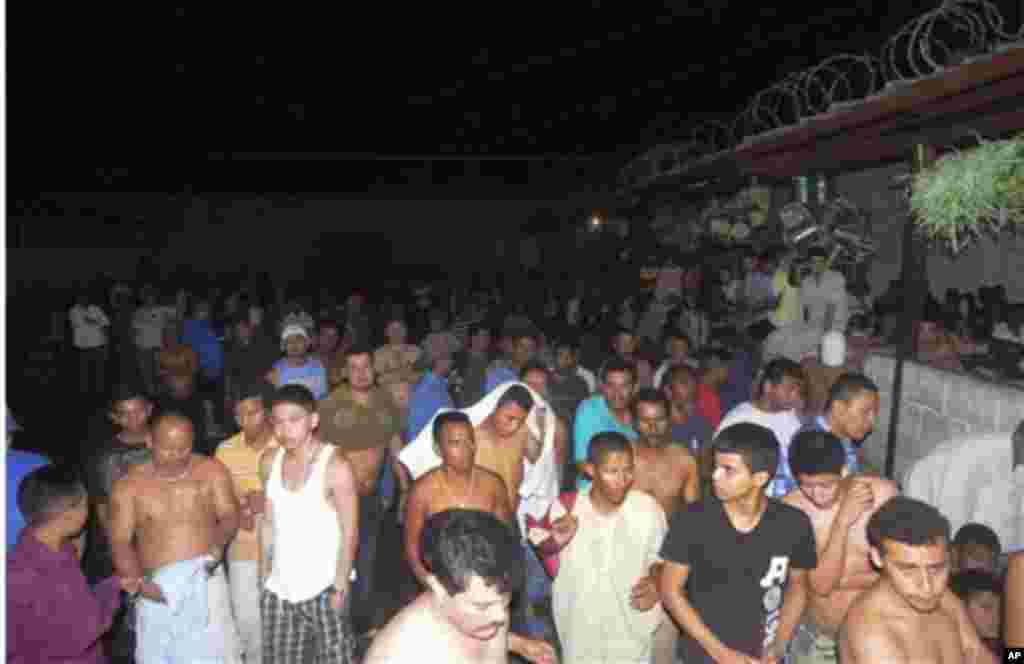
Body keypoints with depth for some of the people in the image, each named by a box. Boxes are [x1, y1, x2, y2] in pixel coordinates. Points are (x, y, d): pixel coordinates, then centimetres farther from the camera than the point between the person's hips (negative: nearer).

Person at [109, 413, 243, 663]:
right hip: (158, 588, 0)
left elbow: (229, 515, 2)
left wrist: (219, 542, -18)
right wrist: (139, 582, -17)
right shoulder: (128, 485, -1)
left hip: (205, 580, 0)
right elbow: (120, 541, -3)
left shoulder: (211, 470, 1)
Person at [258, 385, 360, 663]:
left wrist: (340, 586, -14)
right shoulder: (269, 462, 1)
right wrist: (264, 575, 8)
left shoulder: (335, 465, -17)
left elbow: (350, 531, -14)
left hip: (323, 588, -5)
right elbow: (269, 522, 9)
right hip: (279, 589, 5)